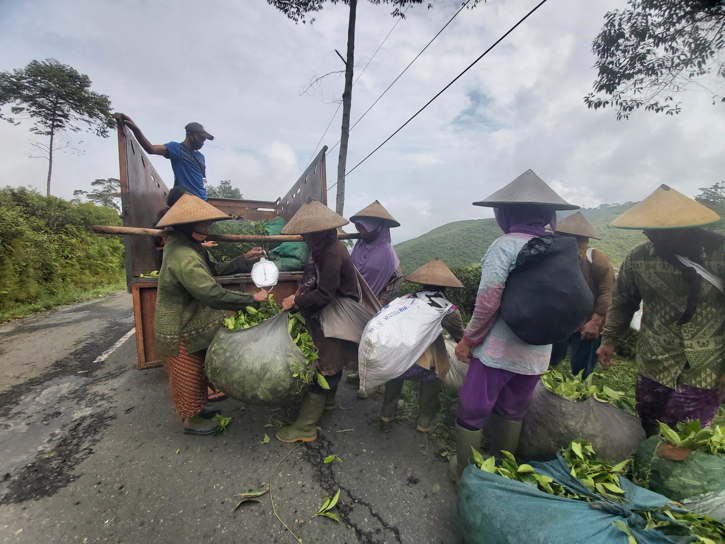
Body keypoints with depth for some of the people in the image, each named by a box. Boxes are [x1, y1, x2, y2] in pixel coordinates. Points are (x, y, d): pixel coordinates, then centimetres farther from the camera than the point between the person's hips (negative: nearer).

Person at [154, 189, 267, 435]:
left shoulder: (188, 246, 2)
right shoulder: (183, 257, -31)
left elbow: (212, 272, 6)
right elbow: (213, 294, -36)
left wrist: (244, 259, 1)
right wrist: (251, 298, -28)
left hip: (191, 323, 9)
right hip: (180, 332, -9)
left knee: (197, 371, 24)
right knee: (188, 376, 11)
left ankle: (198, 408, 44)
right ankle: (191, 419, 32)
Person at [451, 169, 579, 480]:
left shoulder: (504, 246, -16)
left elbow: (489, 302, -20)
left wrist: (468, 340, -9)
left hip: (497, 350, -6)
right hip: (537, 355, 7)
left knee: (472, 412, 11)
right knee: (512, 414, 23)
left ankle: (464, 472, 27)